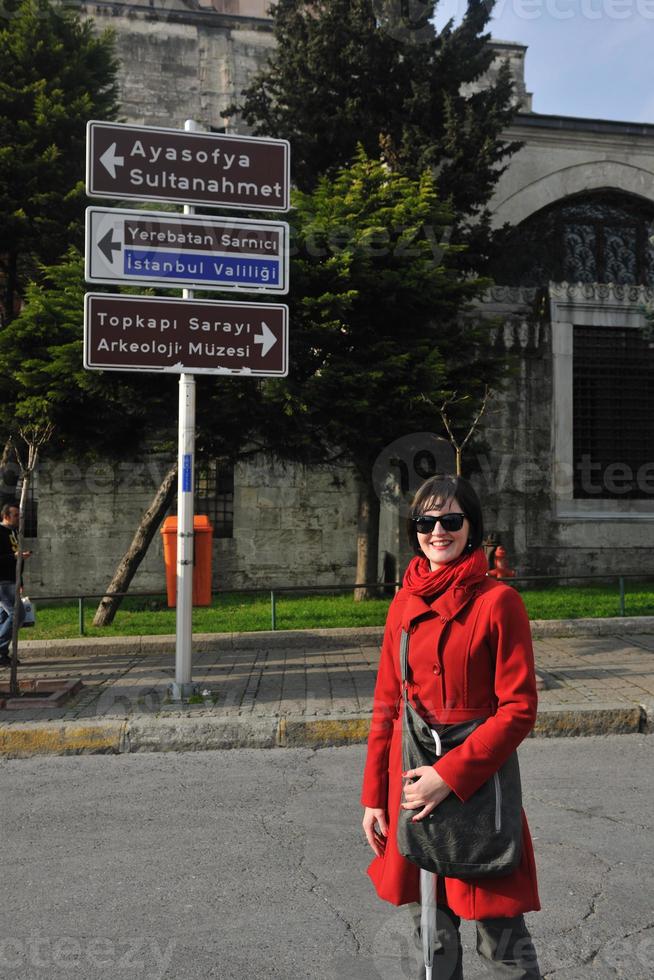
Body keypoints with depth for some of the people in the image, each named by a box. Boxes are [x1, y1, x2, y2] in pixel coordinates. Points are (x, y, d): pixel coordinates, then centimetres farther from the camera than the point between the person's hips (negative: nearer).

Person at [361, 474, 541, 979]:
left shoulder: (498, 601, -10)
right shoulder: (406, 602, 5)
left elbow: (519, 709, -12)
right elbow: (387, 706, 9)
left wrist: (450, 775, -18)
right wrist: (374, 796, 8)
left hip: (477, 776, -5)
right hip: (412, 782, 5)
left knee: (501, 937, 5)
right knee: (432, 930, 18)